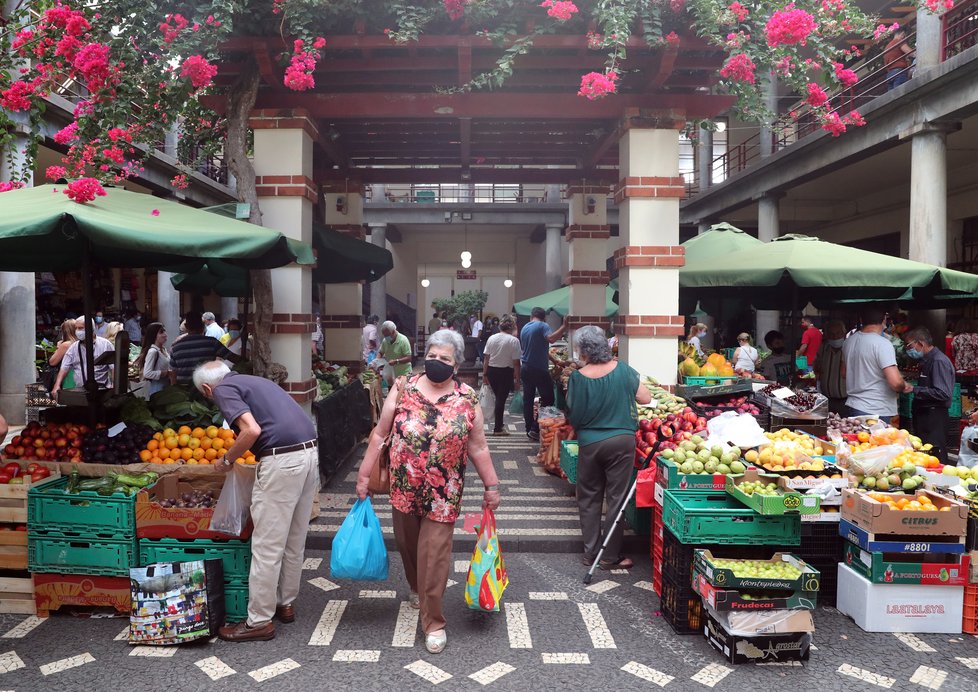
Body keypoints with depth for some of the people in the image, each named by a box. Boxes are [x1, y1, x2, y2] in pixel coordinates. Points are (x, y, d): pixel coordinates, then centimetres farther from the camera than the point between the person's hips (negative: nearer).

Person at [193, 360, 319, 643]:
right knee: (294, 542, 19)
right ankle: (286, 604, 33)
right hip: (310, 452, 9)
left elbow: (252, 430, -16)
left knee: (267, 546, 2)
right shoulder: (255, 380, 25)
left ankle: (259, 621, 11)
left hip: (282, 460, -9)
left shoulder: (223, 389, 1)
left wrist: (227, 460, 0)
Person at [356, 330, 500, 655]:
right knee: (407, 545, 19)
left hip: (443, 494, -2)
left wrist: (491, 485, 3)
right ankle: (417, 589, 49)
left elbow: (478, 448, 2)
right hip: (404, 488, 2)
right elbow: (380, 434, 1)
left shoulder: (468, 399, -5)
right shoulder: (403, 388, -4)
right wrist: (364, 474, 1)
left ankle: (433, 622, 15)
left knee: (434, 555, -2)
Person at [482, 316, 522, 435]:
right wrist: (517, 378, -7)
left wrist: (485, 373, 13)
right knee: (501, 399, 3)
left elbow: (486, 358, 5)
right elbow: (516, 362, -14)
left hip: (491, 370, 5)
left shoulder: (491, 338, 2)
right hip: (506, 372, -5)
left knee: (498, 397, 20)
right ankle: (498, 428, 8)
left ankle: (498, 424, 27)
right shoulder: (514, 340, -13)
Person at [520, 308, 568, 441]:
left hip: (525, 369, 7)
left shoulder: (524, 328, 13)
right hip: (540, 370, -7)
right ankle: (536, 429, -5)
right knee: (547, 399, 1)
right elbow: (551, 338, -29)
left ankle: (529, 429, 14)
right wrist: (564, 326, -26)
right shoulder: (542, 326, -9)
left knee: (528, 399, 10)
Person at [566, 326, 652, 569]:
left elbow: (572, 415, -4)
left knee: (589, 499, 16)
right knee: (617, 499, 8)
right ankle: (611, 556, 13)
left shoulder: (578, 377, -12)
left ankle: (591, 552, 22)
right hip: (622, 441, 0)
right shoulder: (622, 370, -8)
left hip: (589, 444, 0)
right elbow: (646, 398, 1)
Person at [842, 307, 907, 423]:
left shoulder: (849, 341, 6)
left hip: (851, 408, 7)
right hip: (876, 413, -7)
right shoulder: (882, 344, -17)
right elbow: (896, 382, -22)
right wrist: (904, 387, -2)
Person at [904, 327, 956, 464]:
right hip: (923, 417, 10)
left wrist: (914, 389, -19)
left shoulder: (939, 361, -14)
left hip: (934, 420, -10)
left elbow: (944, 394, -22)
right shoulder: (927, 361, 16)